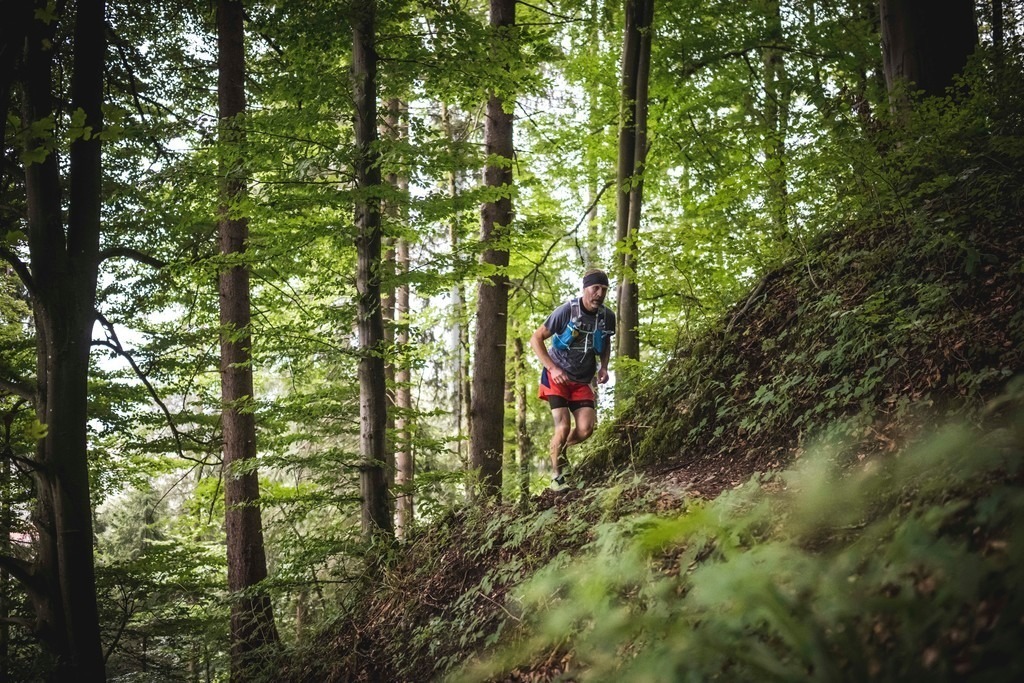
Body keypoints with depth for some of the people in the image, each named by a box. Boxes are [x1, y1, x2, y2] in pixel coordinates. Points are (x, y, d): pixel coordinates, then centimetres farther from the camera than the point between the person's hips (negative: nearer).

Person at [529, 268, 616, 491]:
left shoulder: (607, 317, -6)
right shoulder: (567, 311, -19)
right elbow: (536, 339, -12)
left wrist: (604, 366, -3)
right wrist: (553, 368, -22)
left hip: (582, 381, 4)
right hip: (558, 377, -4)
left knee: (586, 429, -10)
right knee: (564, 427, -15)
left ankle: (561, 449, 23)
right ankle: (557, 476, 5)